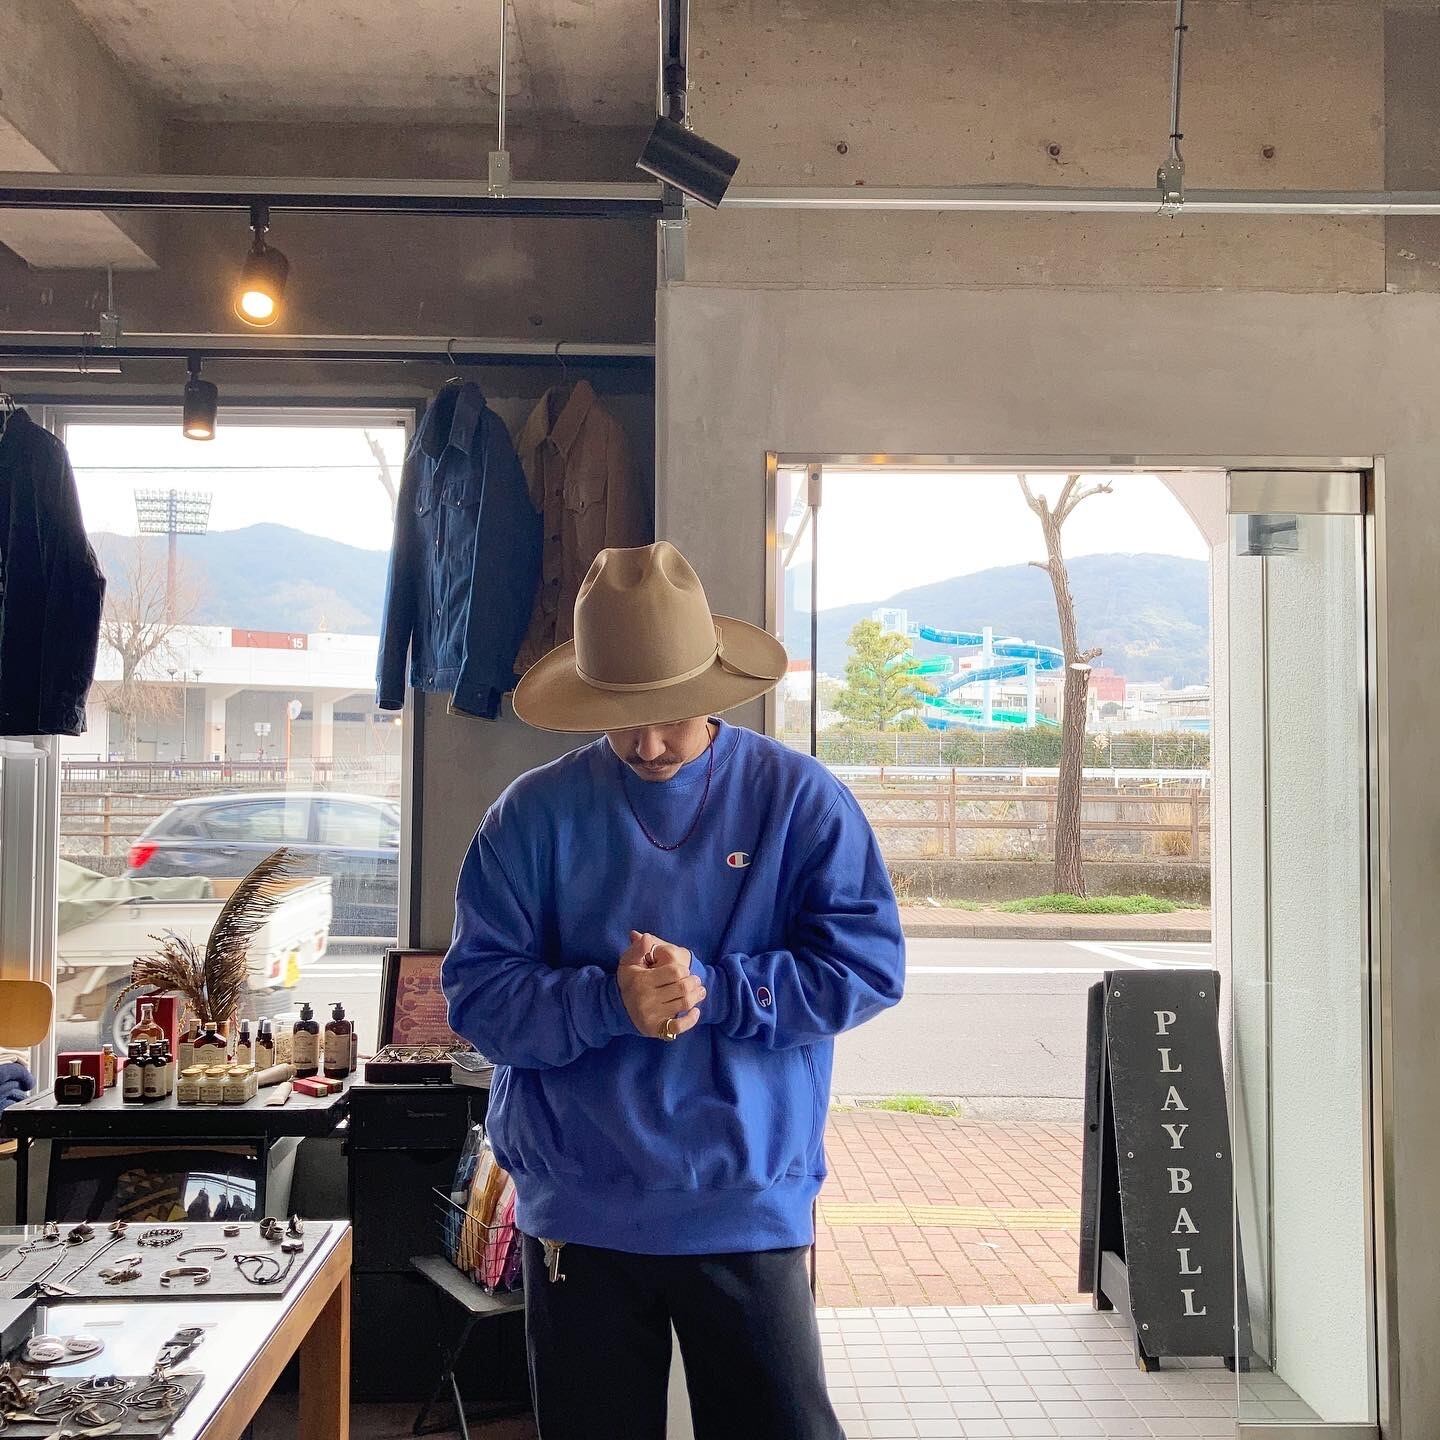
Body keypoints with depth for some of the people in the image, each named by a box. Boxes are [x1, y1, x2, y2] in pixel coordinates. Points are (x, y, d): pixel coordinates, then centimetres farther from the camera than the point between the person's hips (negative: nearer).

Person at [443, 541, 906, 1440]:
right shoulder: (534, 816, -3)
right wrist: (610, 1002, -23)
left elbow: (868, 965, -9)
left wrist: (706, 990, -19)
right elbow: (478, 994, -6)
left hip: (750, 1211, -1)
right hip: (578, 1214, 2)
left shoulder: (799, 799, -5)